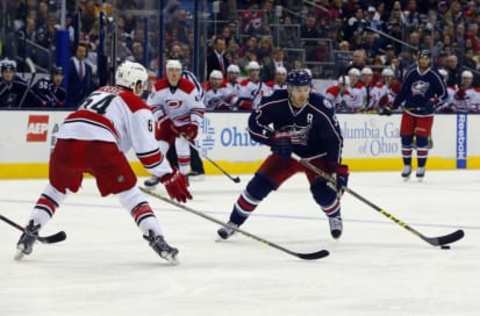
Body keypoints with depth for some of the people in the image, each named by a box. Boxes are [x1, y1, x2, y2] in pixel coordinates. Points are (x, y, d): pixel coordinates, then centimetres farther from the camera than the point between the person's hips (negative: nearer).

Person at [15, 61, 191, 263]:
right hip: (99, 143, -5)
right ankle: (156, 239, -5)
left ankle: (29, 234, 18)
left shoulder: (99, 92, 34)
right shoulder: (137, 105, 16)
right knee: (129, 193, 6)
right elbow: (147, 148, 7)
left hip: (66, 138, 5)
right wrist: (170, 177, 10)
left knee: (56, 188, 27)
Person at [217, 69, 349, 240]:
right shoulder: (275, 103, -23)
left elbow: (334, 138, -19)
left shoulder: (321, 108, -26)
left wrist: (337, 168, -23)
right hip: (284, 153, 2)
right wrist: (274, 138, -31)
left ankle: (334, 217, 15)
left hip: (315, 155, -2)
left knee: (323, 190, -19)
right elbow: (254, 125, -16)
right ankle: (234, 221, 5)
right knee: (259, 184, -9)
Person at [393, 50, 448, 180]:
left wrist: (434, 102, -20)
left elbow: (444, 94, -4)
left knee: (422, 139, -7)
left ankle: (421, 167, 7)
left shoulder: (434, 75, -8)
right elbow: (403, 91, 9)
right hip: (409, 111, 3)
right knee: (406, 138, 2)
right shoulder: (411, 73, 0)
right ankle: (407, 166, 17)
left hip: (425, 113, -3)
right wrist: (394, 105, 7)